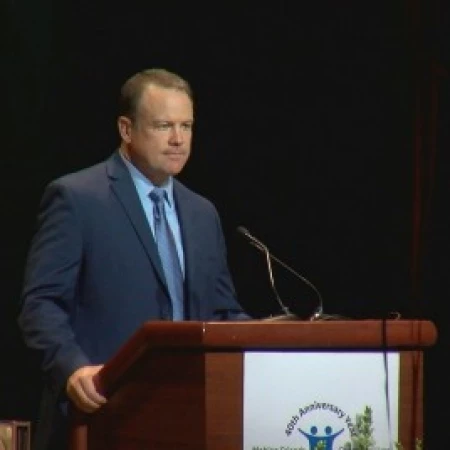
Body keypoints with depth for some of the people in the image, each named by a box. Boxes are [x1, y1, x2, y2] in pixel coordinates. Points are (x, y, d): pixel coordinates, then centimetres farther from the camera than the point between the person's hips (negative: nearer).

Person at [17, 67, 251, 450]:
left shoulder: (203, 214, 18)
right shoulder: (75, 198, -3)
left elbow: (222, 313, 20)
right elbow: (40, 302, -10)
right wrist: (72, 366, -27)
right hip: (100, 412, -6)